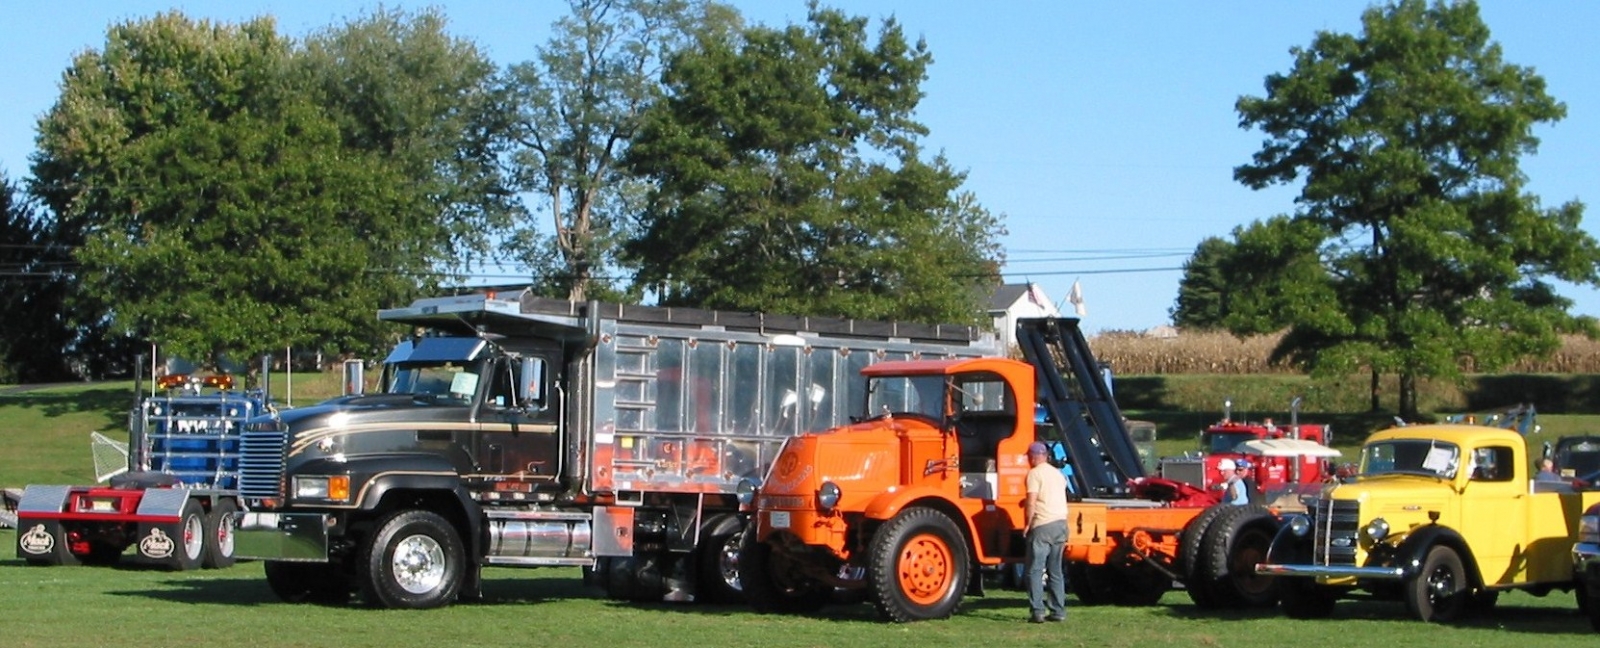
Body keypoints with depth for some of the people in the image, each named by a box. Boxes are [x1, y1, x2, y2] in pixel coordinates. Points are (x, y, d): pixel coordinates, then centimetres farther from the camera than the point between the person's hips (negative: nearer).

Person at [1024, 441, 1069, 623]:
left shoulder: (1034, 473, -7)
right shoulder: (1057, 473, 18)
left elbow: (1031, 502, -15)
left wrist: (1027, 524, -6)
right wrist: (1029, 501, 33)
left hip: (1043, 525, -8)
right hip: (1061, 523, 8)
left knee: (1035, 570, -5)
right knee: (1055, 570, 14)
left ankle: (1037, 611, -11)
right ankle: (1058, 610, 12)